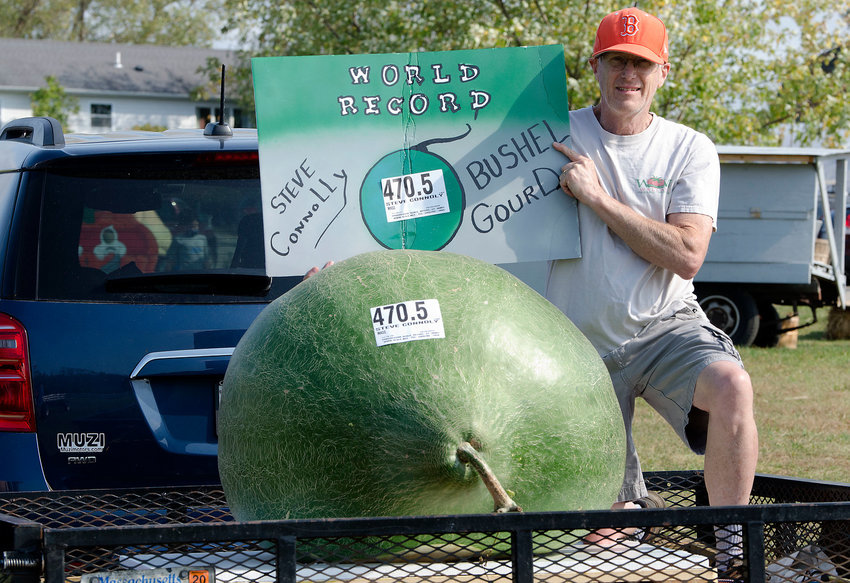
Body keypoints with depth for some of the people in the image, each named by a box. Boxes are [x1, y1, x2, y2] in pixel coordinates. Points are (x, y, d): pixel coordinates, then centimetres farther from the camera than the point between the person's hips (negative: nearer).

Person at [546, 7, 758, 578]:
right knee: (605, 531, -1)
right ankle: (631, 496, 37)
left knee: (730, 384, -36)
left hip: (666, 326, -1)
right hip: (583, 346, 1)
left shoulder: (691, 150, -1)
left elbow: (686, 256, -14)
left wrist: (597, 196, -17)